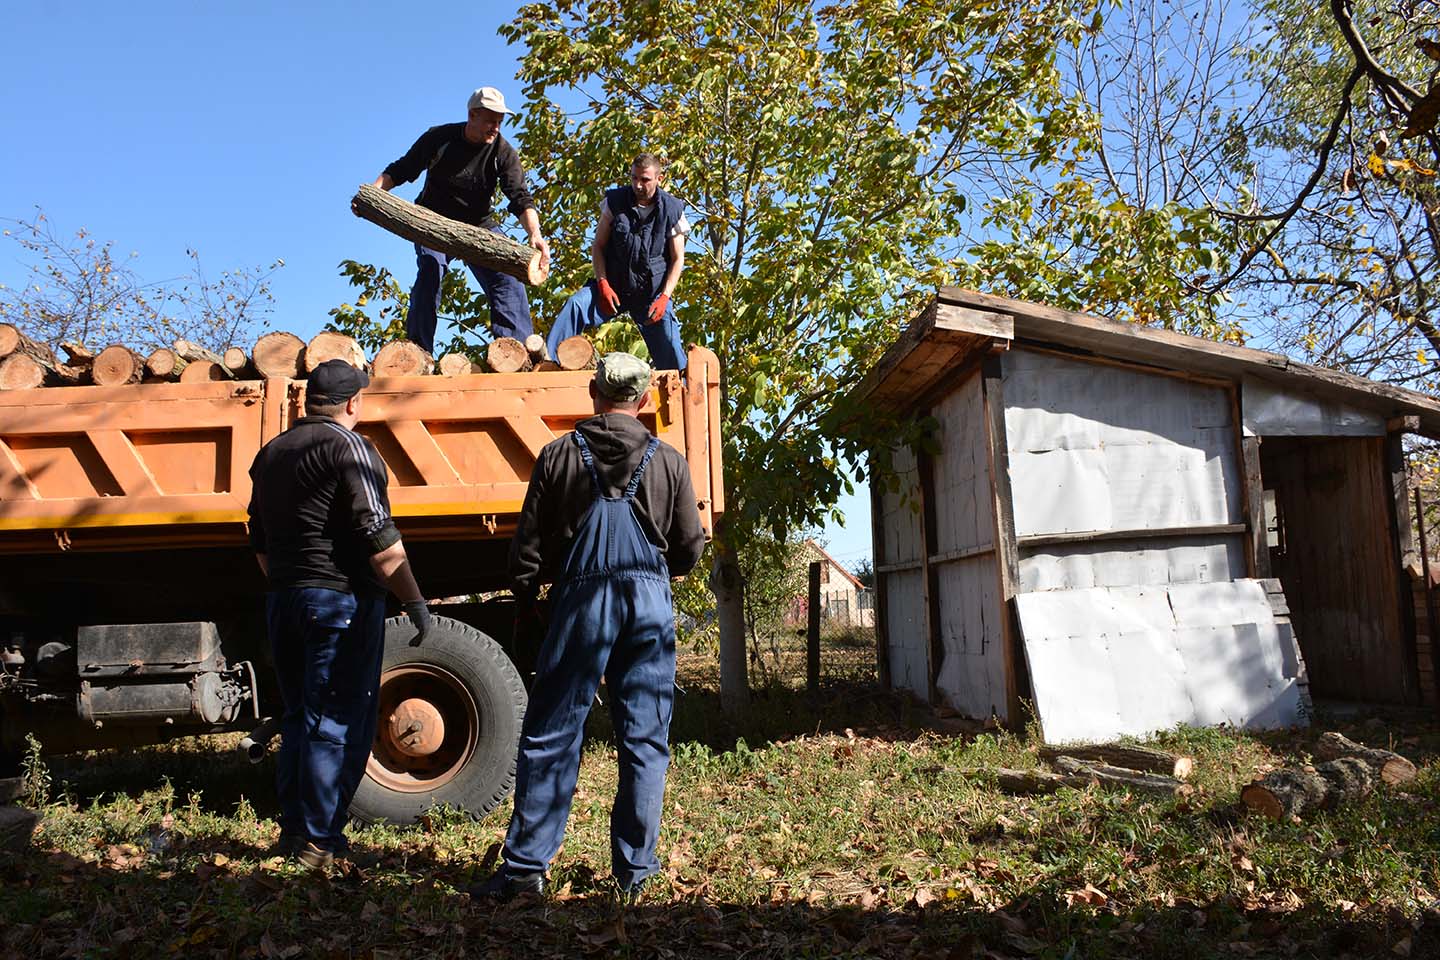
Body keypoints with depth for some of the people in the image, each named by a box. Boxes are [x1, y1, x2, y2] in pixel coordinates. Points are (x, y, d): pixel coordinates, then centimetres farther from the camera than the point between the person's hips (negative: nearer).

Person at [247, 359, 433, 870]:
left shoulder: (271, 453, 15)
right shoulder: (348, 448, -11)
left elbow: (260, 540, 20)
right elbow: (379, 536, -18)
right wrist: (415, 600, -14)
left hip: (283, 599, 8)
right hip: (342, 601, -8)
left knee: (298, 717, 16)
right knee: (338, 724, -1)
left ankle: (292, 830, 22)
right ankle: (319, 841, 2)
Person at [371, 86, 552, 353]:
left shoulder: (503, 153, -11)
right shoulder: (439, 138, -10)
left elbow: (520, 196, -24)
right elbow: (400, 170, -2)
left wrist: (535, 235, -43)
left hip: (479, 226, 2)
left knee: (507, 276, -15)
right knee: (429, 272, -24)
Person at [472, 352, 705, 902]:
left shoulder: (559, 455, 2)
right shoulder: (669, 463, 5)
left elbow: (529, 545, 4)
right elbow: (690, 551, 9)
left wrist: (525, 596, 21)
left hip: (580, 598, -1)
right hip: (651, 603, 1)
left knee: (550, 737, 4)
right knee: (645, 740, 7)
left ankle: (525, 865, 3)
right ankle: (636, 868, 11)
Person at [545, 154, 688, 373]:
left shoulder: (672, 211, -1)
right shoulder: (615, 201, 0)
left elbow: (677, 259, 2)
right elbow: (598, 246, 3)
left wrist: (664, 297, -11)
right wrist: (603, 284, -12)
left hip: (653, 292, 0)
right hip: (614, 285, 0)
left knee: (671, 359, -7)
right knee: (575, 306, -27)